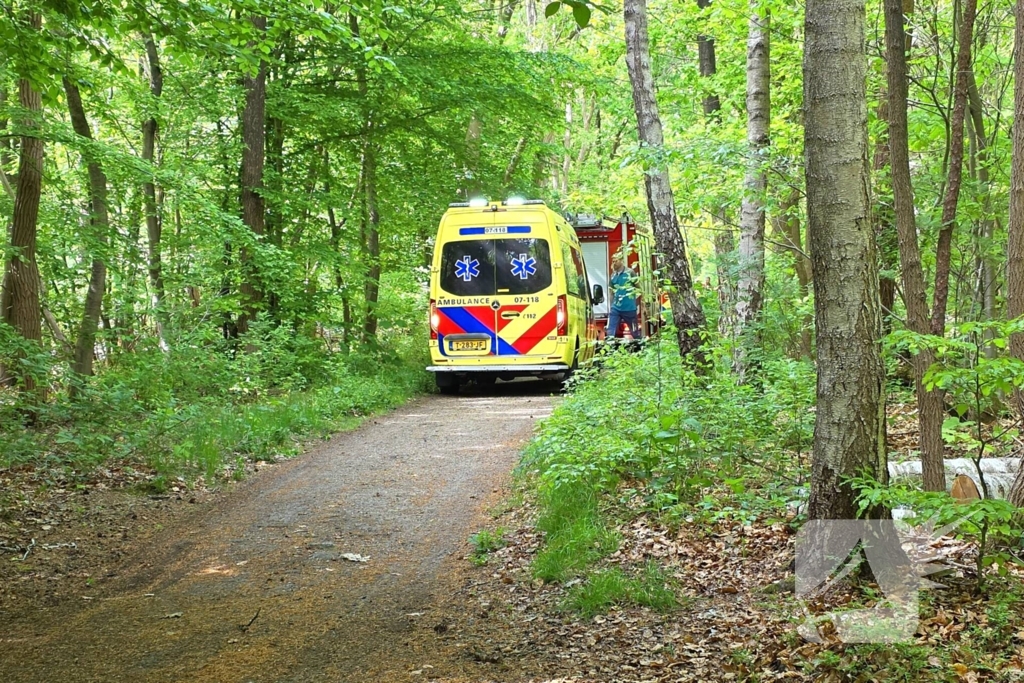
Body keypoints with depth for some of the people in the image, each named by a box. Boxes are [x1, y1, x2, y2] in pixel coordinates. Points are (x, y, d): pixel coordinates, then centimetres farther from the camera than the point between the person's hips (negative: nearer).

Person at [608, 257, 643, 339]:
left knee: (635, 333, 9)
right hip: (615, 308, 3)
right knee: (610, 332, -6)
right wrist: (611, 306, 14)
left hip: (629, 308, -3)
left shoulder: (630, 273, -3)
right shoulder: (613, 276, 8)